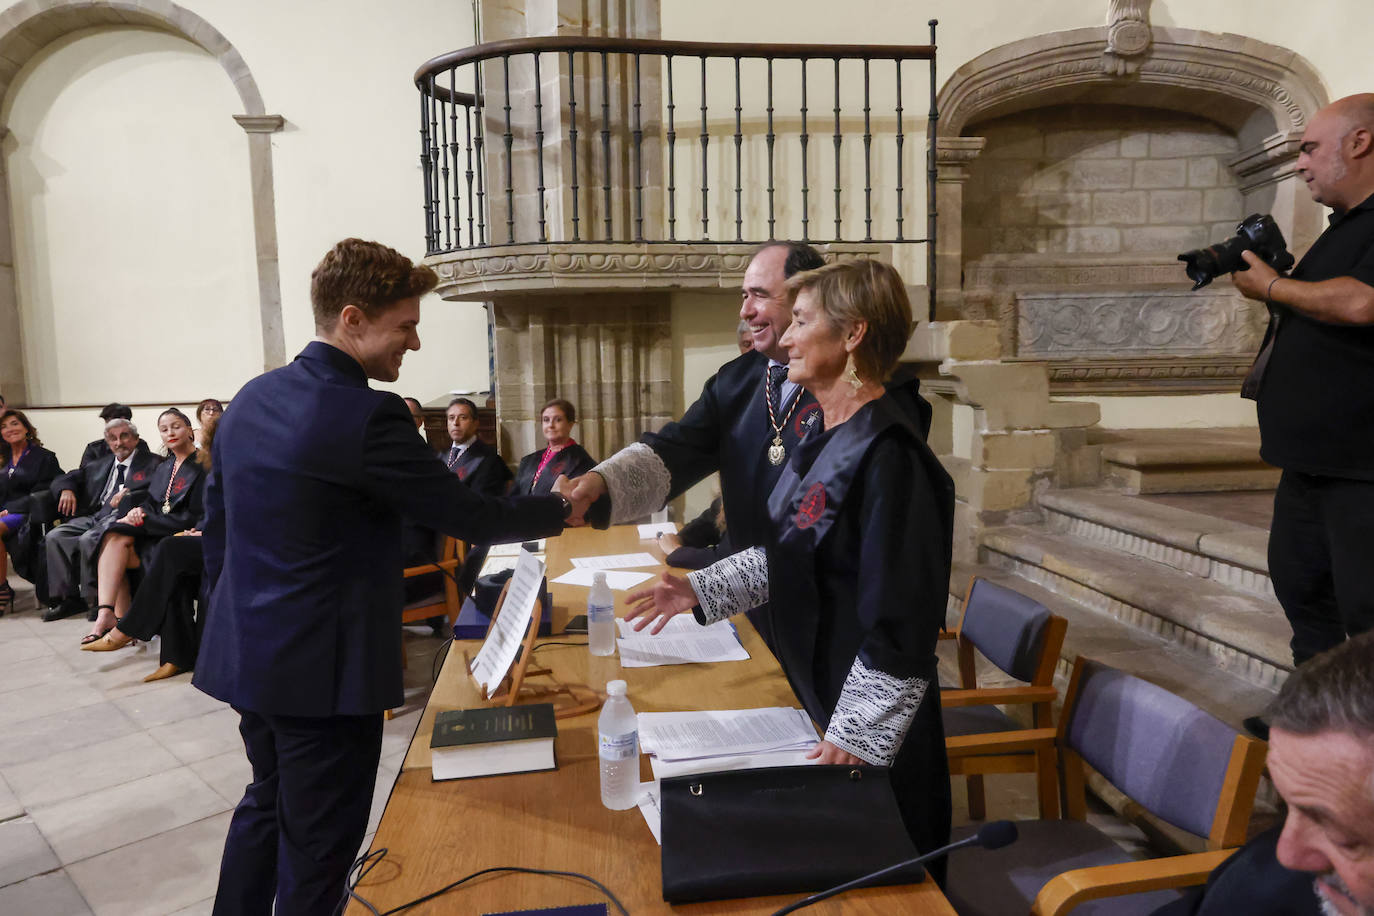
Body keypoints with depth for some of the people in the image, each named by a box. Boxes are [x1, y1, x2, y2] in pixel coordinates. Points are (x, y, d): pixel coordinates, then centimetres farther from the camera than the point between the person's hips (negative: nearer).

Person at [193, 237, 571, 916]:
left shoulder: (251, 399, 4)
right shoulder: (366, 417, -22)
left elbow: (215, 525, 11)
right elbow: (469, 516, -17)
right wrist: (561, 509, -2)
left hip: (246, 652, 9)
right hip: (323, 668, -8)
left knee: (266, 805, 27)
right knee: (317, 846, 9)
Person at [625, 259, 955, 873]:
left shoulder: (886, 453, -25)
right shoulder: (823, 435, 5)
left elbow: (902, 624, -25)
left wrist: (854, 738, -22)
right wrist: (700, 590, 7)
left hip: (874, 744, -9)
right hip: (811, 698, 9)